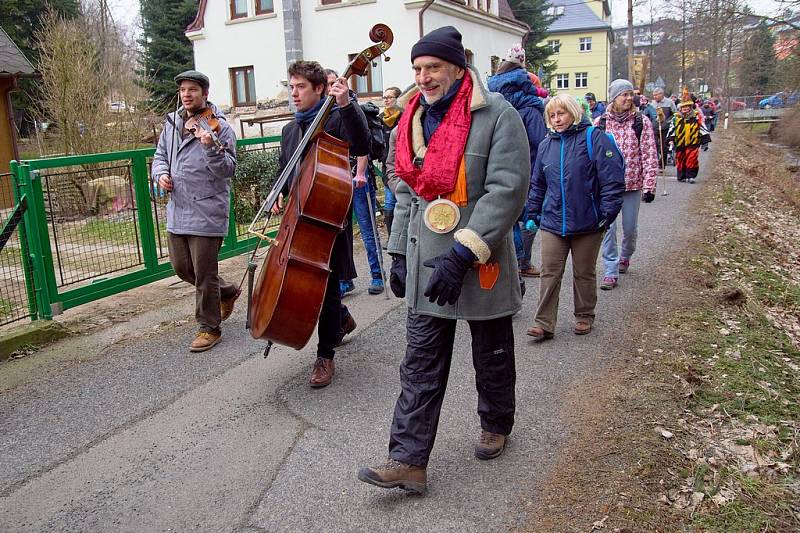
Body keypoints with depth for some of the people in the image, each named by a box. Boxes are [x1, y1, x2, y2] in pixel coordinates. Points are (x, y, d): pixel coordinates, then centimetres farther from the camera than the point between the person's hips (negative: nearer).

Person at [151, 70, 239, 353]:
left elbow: (227, 169, -17)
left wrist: (210, 147, -33)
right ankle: (227, 292, 39)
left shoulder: (219, 126, -9)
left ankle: (210, 327, 17)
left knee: (204, 274, 1)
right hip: (177, 210, 7)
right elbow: (160, 155, 21)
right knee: (181, 268, 17)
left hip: (206, 211, -7)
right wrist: (161, 173, 0)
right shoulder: (172, 123, 11)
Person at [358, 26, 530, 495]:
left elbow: (507, 189, -19)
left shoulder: (497, 116, -11)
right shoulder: (411, 121, 9)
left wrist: (461, 254, -24)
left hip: (482, 263, -4)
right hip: (426, 263, 5)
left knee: (493, 355, 15)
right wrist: (400, 253, 9)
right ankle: (409, 460, 9)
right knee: (421, 364, 3)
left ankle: (496, 425, 40)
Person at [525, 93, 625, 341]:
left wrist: (608, 212, -14)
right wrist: (533, 213, 15)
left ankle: (584, 316, 30)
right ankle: (544, 323, 5)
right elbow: (538, 183, 17)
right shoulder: (546, 144, 9)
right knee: (549, 273, 0)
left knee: (584, 273, 12)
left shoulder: (593, 138, -6)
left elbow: (613, 178, -10)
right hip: (552, 222, 3)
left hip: (587, 223, -3)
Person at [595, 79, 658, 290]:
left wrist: (649, 185, -10)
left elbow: (649, 155, -4)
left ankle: (625, 256, 39)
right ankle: (611, 272, 4)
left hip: (632, 185, 0)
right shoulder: (600, 123, 0)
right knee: (608, 227, -3)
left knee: (630, 228, 10)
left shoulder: (642, 121, -2)